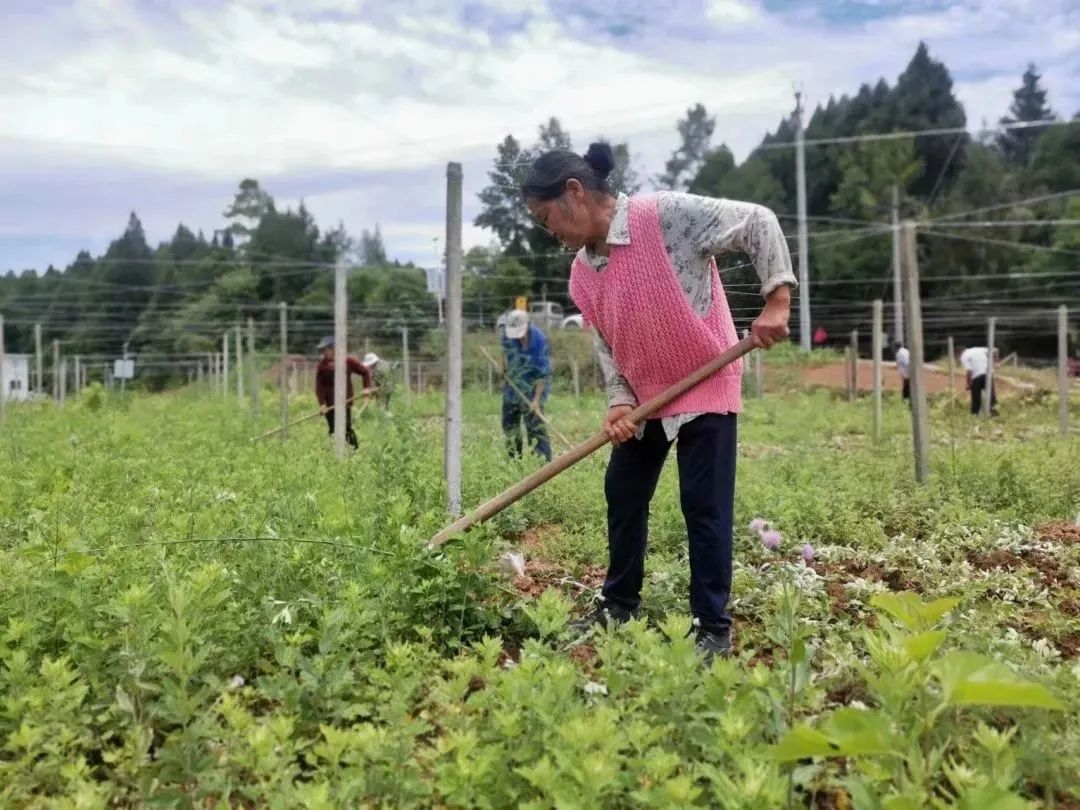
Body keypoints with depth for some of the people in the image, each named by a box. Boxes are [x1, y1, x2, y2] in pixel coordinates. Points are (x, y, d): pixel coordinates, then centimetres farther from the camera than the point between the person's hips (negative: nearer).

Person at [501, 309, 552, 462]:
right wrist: (505, 368, 5)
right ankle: (514, 459, 26)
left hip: (531, 386, -6)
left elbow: (543, 373, -23)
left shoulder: (539, 340, -26)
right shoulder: (507, 331, -10)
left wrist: (536, 399, -27)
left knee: (535, 425, -13)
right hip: (512, 383, 6)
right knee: (509, 423, 13)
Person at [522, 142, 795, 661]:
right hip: (643, 398, 7)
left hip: (705, 389, -7)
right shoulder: (581, 274, 2)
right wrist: (619, 401, -12)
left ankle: (713, 628, 10)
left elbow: (758, 223, -17)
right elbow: (605, 345, 5)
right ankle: (619, 604, 33)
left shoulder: (666, 215, -19)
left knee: (704, 507, -4)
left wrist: (777, 301, -24)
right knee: (622, 496, 14)